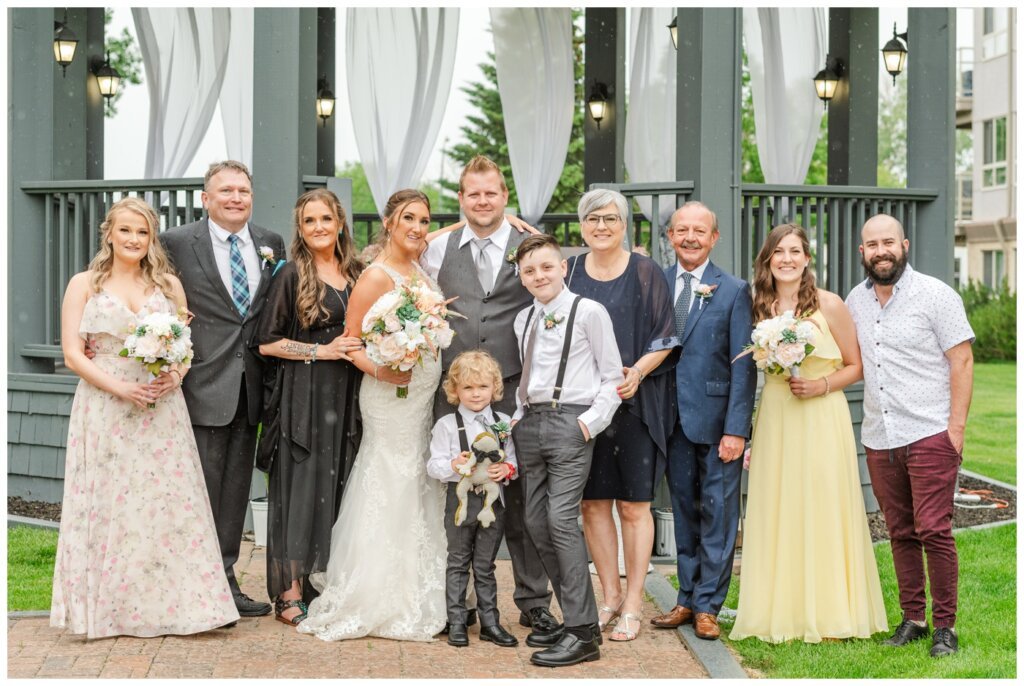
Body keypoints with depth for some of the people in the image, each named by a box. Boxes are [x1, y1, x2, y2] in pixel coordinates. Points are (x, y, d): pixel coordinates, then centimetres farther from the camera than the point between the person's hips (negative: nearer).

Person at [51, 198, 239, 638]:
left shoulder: (168, 284, 11)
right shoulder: (84, 285, 4)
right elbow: (72, 354, -2)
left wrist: (176, 375, -10)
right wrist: (120, 388, -14)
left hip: (161, 410, 2)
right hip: (104, 411, -2)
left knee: (168, 503, -2)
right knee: (108, 504, -2)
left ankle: (170, 602, 5)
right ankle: (108, 607, 7)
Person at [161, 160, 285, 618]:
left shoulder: (272, 245, 9)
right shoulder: (177, 243, -4)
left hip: (248, 386, 5)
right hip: (204, 385, -5)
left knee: (235, 489, 12)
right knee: (202, 489, 0)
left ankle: (225, 580, 21)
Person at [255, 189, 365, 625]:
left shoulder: (356, 274, 11)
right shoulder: (292, 276, -4)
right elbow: (267, 343, -7)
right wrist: (322, 351, -13)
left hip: (347, 398, 5)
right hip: (304, 396, -5)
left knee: (340, 486, 7)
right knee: (302, 487, -3)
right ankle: (290, 593, 2)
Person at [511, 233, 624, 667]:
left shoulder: (589, 312, -3)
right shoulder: (523, 320, 16)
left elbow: (612, 376, -2)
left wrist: (593, 420, -11)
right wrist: (520, 416, 8)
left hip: (570, 423, -7)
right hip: (531, 422, 7)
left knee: (561, 520, -15)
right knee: (536, 524, 5)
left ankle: (583, 633, -11)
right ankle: (573, 615, 17)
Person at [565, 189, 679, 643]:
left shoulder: (645, 273, 0)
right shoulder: (569, 272, 8)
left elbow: (664, 339, -1)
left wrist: (638, 372, -17)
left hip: (635, 404, -3)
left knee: (633, 505, 0)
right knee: (592, 503, 5)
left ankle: (633, 604, 9)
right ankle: (610, 597, 17)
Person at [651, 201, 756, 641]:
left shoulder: (734, 291, -3)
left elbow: (743, 366, -6)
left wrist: (736, 429, -12)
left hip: (717, 419, -3)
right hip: (673, 419, 3)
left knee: (718, 514, 3)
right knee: (683, 511, 11)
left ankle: (707, 605, 12)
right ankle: (688, 598, 22)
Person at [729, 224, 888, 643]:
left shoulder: (829, 305, -4)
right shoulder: (759, 308, 7)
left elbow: (855, 367, 2)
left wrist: (822, 385, -16)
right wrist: (748, 434, 9)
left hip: (822, 420, -3)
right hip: (774, 419, 3)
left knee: (822, 511, -2)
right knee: (777, 512, 4)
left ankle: (828, 612, 8)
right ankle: (783, 612, 13)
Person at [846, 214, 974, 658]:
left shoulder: (935, 295, -4)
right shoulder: (856, 302, 11)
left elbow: (962, 361, -6)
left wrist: (956, 426, -12)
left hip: (929, 435, -5)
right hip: (879, 438, 5)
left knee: (933, 530, -7)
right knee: (900, 533, 9)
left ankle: (945, 626, 1)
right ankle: (912, 619, 18)